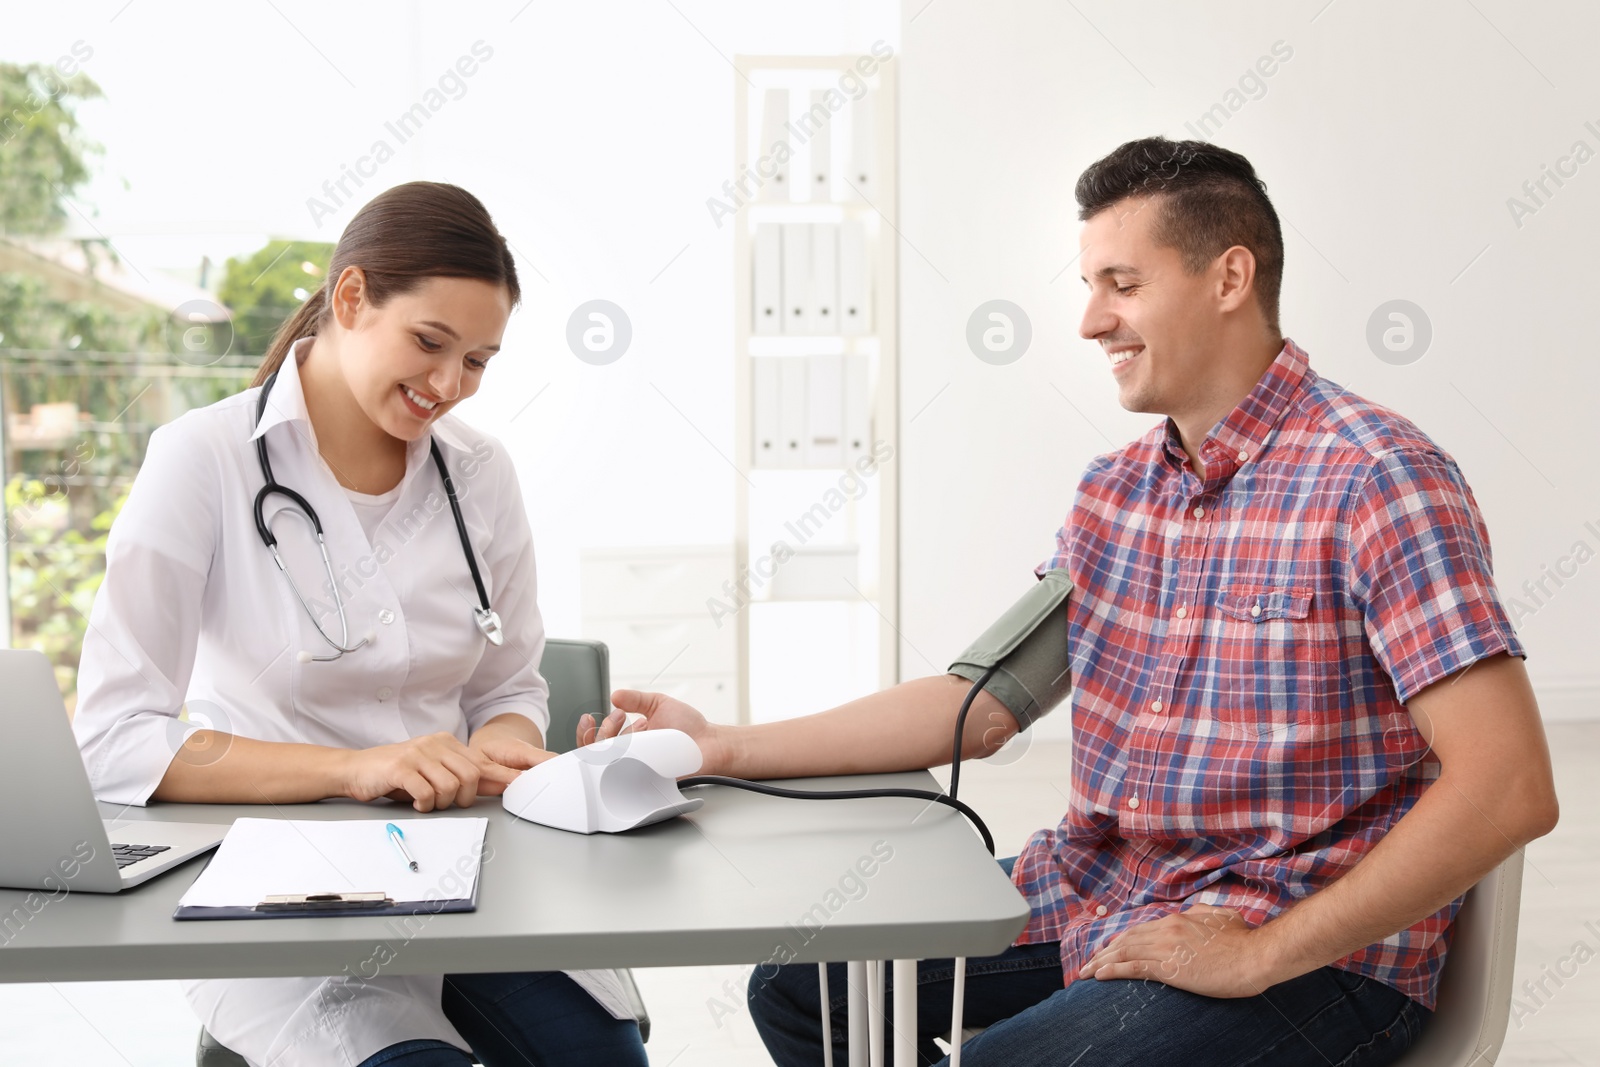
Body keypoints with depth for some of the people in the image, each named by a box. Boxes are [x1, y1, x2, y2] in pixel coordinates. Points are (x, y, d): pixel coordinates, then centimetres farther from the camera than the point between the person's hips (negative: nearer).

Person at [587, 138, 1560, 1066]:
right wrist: (727, 748, 5)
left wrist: (1259, 956, -21)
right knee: (801, 985, 6)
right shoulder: (1113, 491, 9)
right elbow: (984, 704, 10)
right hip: (1092, 899, 8)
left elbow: (1509, 788, -22)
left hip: (1308, 950, -7)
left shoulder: (1377, 481, -16)